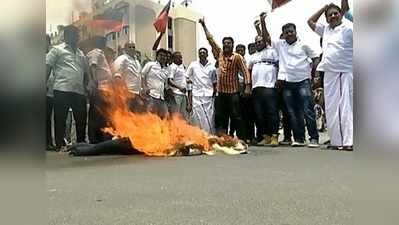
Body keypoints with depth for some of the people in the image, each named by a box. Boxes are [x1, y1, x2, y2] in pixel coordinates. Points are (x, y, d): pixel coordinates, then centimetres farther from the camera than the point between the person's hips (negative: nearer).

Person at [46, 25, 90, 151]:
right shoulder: (57, 49, 6)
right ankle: (60, 145, 6)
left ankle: (81, 143, 18)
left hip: (79, 91, 6)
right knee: (60, 119, -1)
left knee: (82, 118, 7)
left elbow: (86, 72, 24)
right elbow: (47, 67, 0)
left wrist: (86, 86, 13)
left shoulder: (81, 54, 22)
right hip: (62, 90, -5)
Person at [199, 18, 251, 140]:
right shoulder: (219, 54, 9)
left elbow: (245, 71, -7)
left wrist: (247, 86, -18)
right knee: (222, 117, 8)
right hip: (221, 91, 5)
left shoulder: (238, 57, -3)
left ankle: (241, 138, 4)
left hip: (233, 92, -4)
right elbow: (211, 39, 13)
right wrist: (204, 25, 15)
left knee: (236, 116, -2)